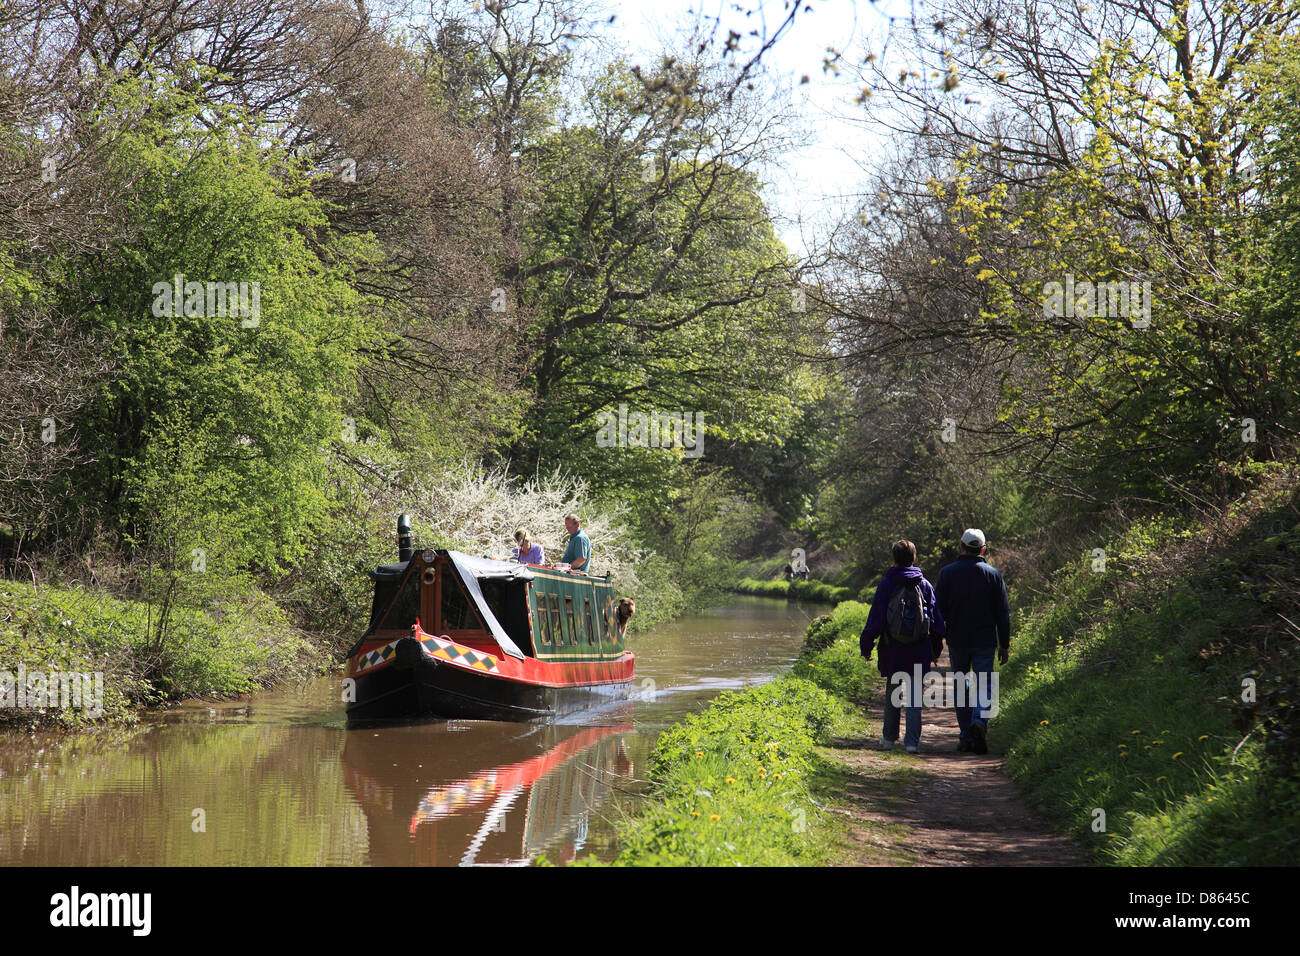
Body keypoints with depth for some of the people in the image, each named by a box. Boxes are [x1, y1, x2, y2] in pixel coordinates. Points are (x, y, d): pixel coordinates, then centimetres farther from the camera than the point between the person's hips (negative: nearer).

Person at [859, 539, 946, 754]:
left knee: (892, 692, 14)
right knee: (914, 695, 2)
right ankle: (912, 740, -4)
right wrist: (936, 648, 15)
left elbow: (875, 618, -4)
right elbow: (936, 619, 6)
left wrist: (866, 645, 2)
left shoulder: (886, 584, -3)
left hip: (892, 649, 0)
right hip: (919, 651, 0)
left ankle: (889, 737, 22)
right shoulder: (925, 585, 2)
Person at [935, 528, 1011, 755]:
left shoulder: (947, 573, 0)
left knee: (961, 687, 11)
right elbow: (1003, 614, 2)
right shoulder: (993, 574, 1)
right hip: (985, 641, 0)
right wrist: (1005, 645, 8)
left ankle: (966, 737, 11)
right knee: (984, 684, 6)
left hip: (957, 642, 1)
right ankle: (980, 720, -21)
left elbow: (939, 610, 0)